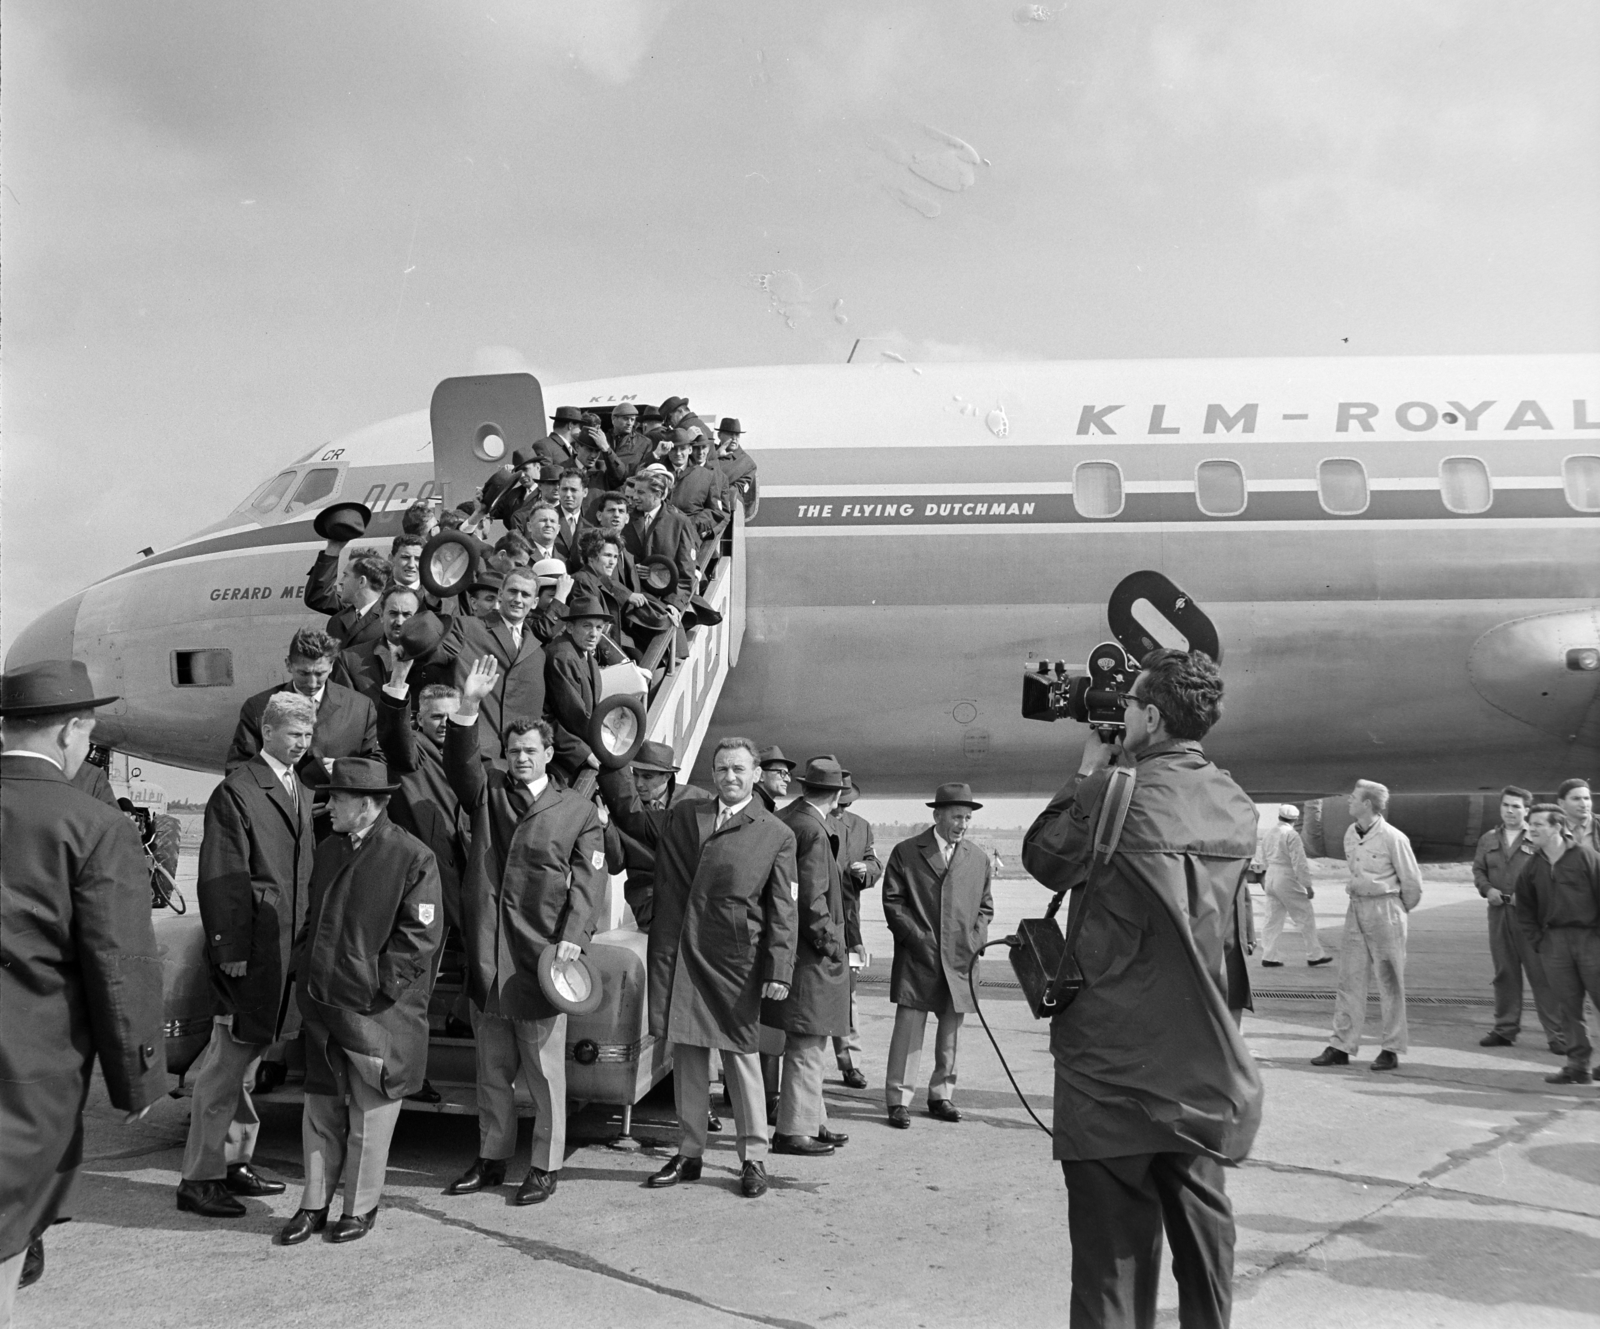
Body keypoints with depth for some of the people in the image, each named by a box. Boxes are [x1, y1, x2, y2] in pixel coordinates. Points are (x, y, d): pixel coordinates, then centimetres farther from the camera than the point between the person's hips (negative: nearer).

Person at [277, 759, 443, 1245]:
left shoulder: (412, 858, -12)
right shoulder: (329, 850, 11)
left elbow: (421, 936, -13)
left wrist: (374, 988, -14)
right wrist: (307, 972, 9)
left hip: (378, 1011, -6)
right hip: (322, 1006, 6)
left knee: (370, 1113, 5)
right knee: (320, 1108, 13)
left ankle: (361, 1208, 20)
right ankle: (314, 1205, 24)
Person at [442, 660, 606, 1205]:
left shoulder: (578, 812, 2)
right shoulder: (489, 794, 10)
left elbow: (589, 881, -3)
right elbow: (460, 764, -8)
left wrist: (573, 937, -16)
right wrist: (468, 708, -23)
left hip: (540, 958, -3)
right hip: (485, 956, 3)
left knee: (544, 1071, 3)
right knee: (491, 1069, 15)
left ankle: (546, 1167, 15)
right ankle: (491, 1159, 28)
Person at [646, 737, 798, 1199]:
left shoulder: (777, 835, 3)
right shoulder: (683, 816, 12)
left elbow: (781, 910, 0)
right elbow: (665, 885, 12)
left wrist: (779, 970, -7)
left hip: (734, 957, -3)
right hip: (678, 951, 3)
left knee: (741, 1055, 2)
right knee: (687, 1053, 9)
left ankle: (753, 1158, 13)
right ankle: (689, 1154, 20)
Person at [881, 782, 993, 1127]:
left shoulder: (978, 859, 13)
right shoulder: (905, 853, 2)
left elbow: (985, 906, 18)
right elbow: (893, 902, 0)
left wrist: (975, 940, 2)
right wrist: (918, 939, -10)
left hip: (961, 959, 4)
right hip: (917, 959, -3)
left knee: (951, 1033, 10)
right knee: (908, 1030, -3)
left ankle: (941, 1095, 22)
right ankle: (899, 1099, 4)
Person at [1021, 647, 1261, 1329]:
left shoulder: (1118, 791, -17)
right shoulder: (1236, 806, 3)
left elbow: (1042, 857, -1)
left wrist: (1088, 773, 6)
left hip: (1114, 1063, -6)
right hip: (1205, 1067, 6)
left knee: (1116, 1244, 2)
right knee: (1202, 1222, 18)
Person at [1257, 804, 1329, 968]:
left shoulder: (1269, 832, 7)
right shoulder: (1291, 835, -16)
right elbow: (1300, 863, -17)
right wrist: (1308, 886, -12)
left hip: (1271, 877, 7)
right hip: (1288, 881, -7)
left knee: (1274, 918, 11)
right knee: (1305, 917, 5)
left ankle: (1270, 957, 8)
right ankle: (1315, 955, 11)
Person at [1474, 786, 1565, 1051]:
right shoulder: (1488, 839, 14)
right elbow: (1478, 869, 17)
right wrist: (1487, 889, -2)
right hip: (1498, 912, 5)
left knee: (1541, 974, -4)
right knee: (1504, 973, 11)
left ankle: (1557, 1035, 0)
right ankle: (1505, 1028, 19)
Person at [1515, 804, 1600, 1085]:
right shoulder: (1531, 866, 7)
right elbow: (1525, 909, 16)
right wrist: (1537, 942, 9)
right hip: (1553, 942, 4)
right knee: (1567, 1007, 5)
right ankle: (1577, 1065, 11)